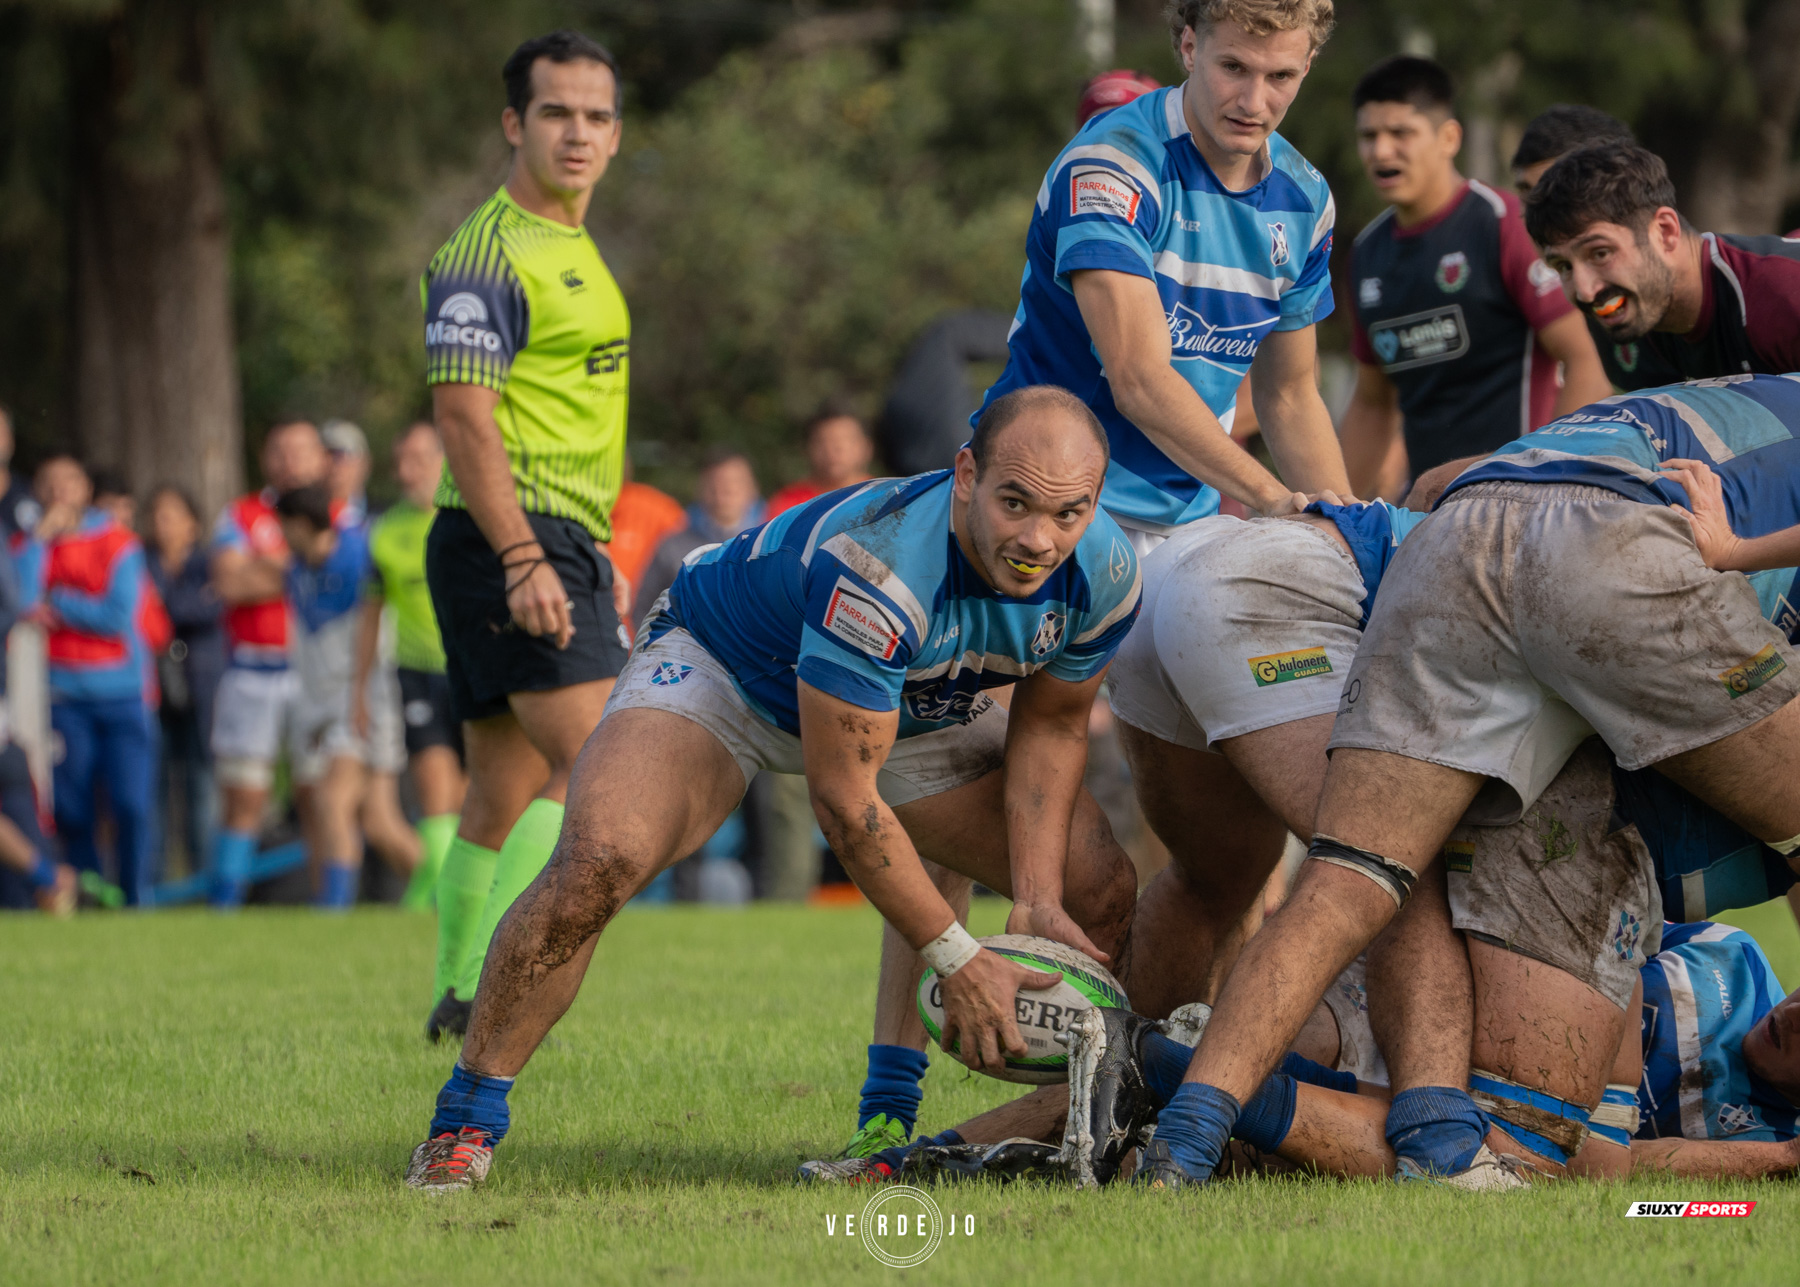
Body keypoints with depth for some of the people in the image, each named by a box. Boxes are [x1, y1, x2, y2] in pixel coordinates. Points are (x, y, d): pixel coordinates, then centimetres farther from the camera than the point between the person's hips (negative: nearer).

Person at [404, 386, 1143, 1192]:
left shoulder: (1102, 573, -24)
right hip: (720, 667, -6)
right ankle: (467, 1117, -15)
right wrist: (955, 959, -29)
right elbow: (844, 800, -35)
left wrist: (1039, 902, -15)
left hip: (914, 712, 6)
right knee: (598, 861, -31)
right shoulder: (877, 563, -43)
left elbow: (1050, 726, -4)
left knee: (1105, 893, -4)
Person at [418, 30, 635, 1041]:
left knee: (503, 800, 11)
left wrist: (598, 561, 26)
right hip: (511, 547, -10)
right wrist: (523, 558, -26)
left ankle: (461, 1002, 15)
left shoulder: (575, 249, 20)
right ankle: (491, 976, -20)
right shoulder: (488, 252, -11)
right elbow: (463, 413, -19)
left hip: (555, 553, 10)